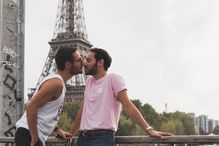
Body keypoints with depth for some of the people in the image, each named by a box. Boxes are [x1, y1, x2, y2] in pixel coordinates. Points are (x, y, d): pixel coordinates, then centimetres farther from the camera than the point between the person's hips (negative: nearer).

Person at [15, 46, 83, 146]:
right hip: (29, 135, -10)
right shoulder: (56, 82, -17)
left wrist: (57, 129, 16)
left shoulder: (58, 81, 14)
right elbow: (31, 107, -23)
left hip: (36, 135, 10)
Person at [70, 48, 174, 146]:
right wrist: (71, 134, 24)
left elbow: (128, 106, -11)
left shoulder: (113, 79, -3)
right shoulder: (89, 81, 16)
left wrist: (148, 129, -19)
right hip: (82, 137, 7)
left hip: (102, 137, -6)